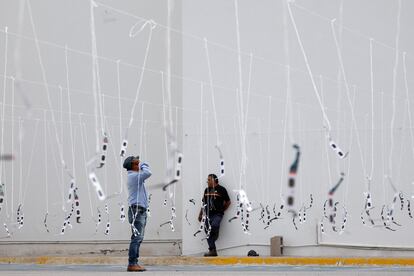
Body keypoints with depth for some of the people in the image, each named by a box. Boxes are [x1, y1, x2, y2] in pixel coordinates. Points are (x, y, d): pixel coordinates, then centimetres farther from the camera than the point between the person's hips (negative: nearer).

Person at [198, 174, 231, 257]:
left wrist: (222, 210, 5)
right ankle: (212, 250, 4)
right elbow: (204, 203, 23)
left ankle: (215, 236, -1)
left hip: (217, 214, -6)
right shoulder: (207, 190, 17)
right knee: (207, 231, -1)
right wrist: (200, 214, 21)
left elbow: (228, 202, 6)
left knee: (214, 225, -32)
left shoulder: (221, 189, 0)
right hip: (208, 214, 6)